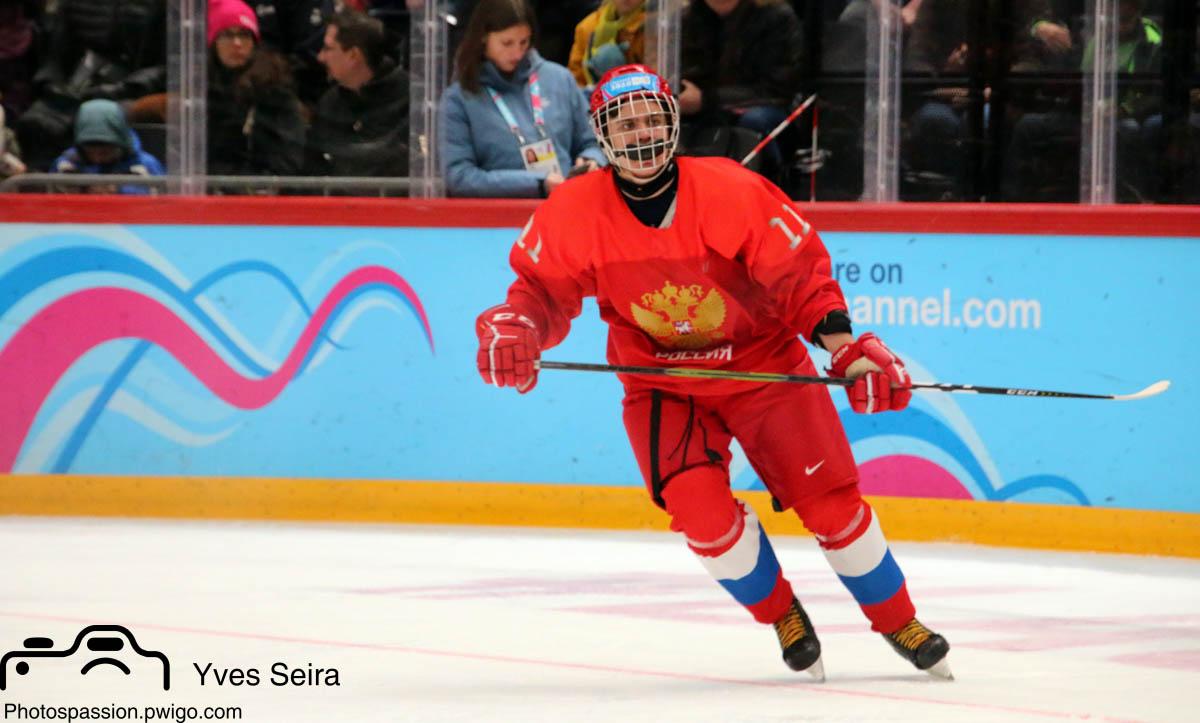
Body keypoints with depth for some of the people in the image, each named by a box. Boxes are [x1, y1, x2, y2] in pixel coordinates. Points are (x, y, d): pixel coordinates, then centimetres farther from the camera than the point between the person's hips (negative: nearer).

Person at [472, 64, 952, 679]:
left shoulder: (733, 192, -21)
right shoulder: (574, 213, -15)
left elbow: (802, 276, -15)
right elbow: (542, 287, -3)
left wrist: (852, 352, -24)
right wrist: (514, 329, -25)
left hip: (764, 365, -1)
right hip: (660, 384, 1)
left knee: (831, 504, -1)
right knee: (699, 507, -19)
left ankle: (899, 623, 22)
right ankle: (783, 617, 8)